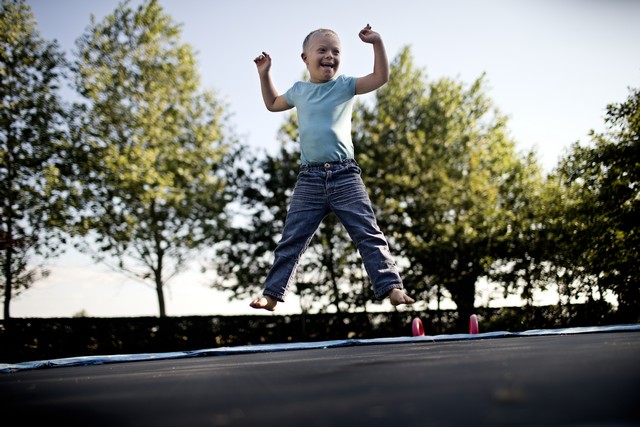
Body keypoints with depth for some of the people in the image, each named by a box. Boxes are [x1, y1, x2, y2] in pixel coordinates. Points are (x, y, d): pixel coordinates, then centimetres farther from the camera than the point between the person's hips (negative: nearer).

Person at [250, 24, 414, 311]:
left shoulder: (345, 86, 6)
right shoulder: (299, 91, 16)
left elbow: (380, 77, -6)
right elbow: (273, 104, 35)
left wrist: (377, 43, -15)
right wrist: (264, 73, 27)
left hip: (345, 175, -2)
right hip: (309, 179, 2)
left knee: (368, 234, -7)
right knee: (291, 240, 3)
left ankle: (391, 287, -5)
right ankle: (271, 294, 7)